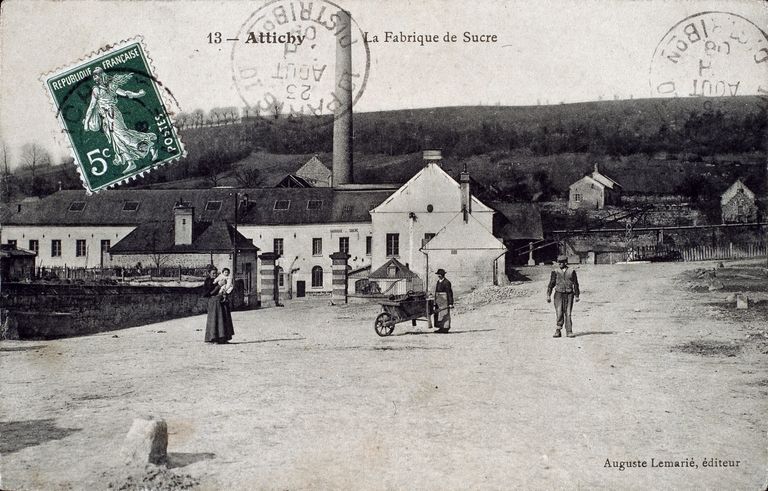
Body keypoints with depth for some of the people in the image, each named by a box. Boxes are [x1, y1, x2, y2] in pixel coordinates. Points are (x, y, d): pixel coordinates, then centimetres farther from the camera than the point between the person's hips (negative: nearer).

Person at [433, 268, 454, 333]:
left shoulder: (446, 283, -13)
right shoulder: (438, 282, 13)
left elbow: (449, 293, -15)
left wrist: (450, 303, -18)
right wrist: (435, 302, 18)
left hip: (445, 300, -9)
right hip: (438, 300, 9)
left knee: (445, 314, -5)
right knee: (438, 314, 10)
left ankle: (445, 328, -1)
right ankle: (441, 328, 16)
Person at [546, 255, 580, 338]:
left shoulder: (571, 272, 4)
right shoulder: (555, 272, 3)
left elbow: (575, 284, 9)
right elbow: (551, 284, 4)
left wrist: (576, 296, 6)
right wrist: (548, 295, -2)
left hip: (569, 294, 0)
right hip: (559, 294, 0)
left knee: (568, 314, -1)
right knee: (559, 313, -7)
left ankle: (569, 332, 4)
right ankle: (558, 331, 4)